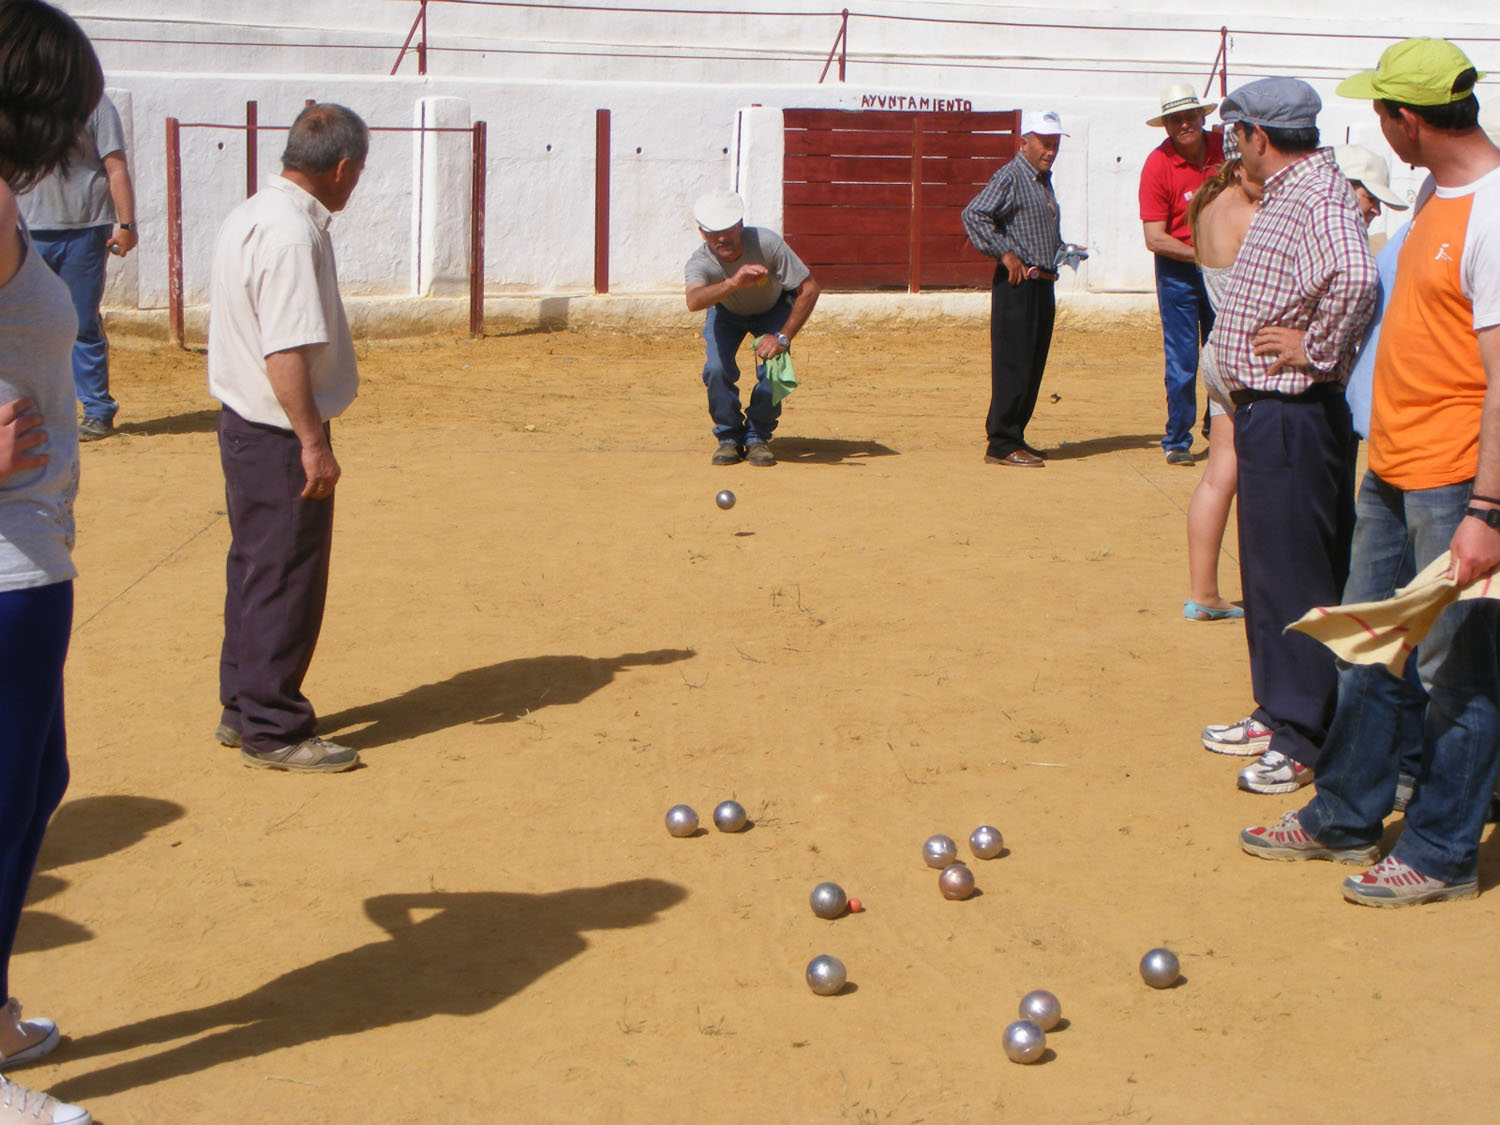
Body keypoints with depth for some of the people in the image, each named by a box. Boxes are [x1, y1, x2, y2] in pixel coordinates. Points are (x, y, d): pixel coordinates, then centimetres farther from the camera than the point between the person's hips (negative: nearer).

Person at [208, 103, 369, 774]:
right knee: (286, 580, -1)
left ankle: (242, 710, 29)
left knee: (255, 572, 18)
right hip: (280, 435, -10)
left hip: (244, 423, 10)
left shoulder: (249, 216, 11)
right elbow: (287, 353, -26)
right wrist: (314, 443, -22)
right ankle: (271, 731, 7)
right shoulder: (293, 234, -21)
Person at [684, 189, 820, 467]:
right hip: (726, 312, 0)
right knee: (716, 369, -22)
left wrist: (783, 337, -32)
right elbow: (693, 301, -58)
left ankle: (758, 437, 3)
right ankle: (729, 437, 1)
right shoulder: (699, 263, -35)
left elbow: (809, 288, -28)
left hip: (774, 309, 0)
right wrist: (733, 282, -75)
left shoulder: (767, 243, -36)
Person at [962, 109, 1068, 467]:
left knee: (1033, 367, 11)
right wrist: (1005, 254, -20)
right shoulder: (1010, 177, -10)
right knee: (1013, 366, -7)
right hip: (1017, 285, -9)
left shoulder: (1044, 179, 19)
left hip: (1043, 286, 9)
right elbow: (973, 214, -20)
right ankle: (1001, 445, -4)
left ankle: (1014, 437, 18)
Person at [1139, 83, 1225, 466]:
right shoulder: (1157, 165, -15)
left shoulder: (1224, 147, -2)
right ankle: (1177, 441, 9)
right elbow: (1155, 239, -17)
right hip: (1178, 272, -4)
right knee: (1182, 360, -3)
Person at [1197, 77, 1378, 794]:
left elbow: (1354, 278, -37)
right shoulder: (1284, 195, 14)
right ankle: (1277, 714, 29)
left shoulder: (1320, 197, -18)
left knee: (1296, 576, -5)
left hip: (1293, 417, -11)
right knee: (1267, 572, 17)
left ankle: (1308, 742, 3)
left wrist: (1316, 350, -25)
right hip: (1263, 411, 11)